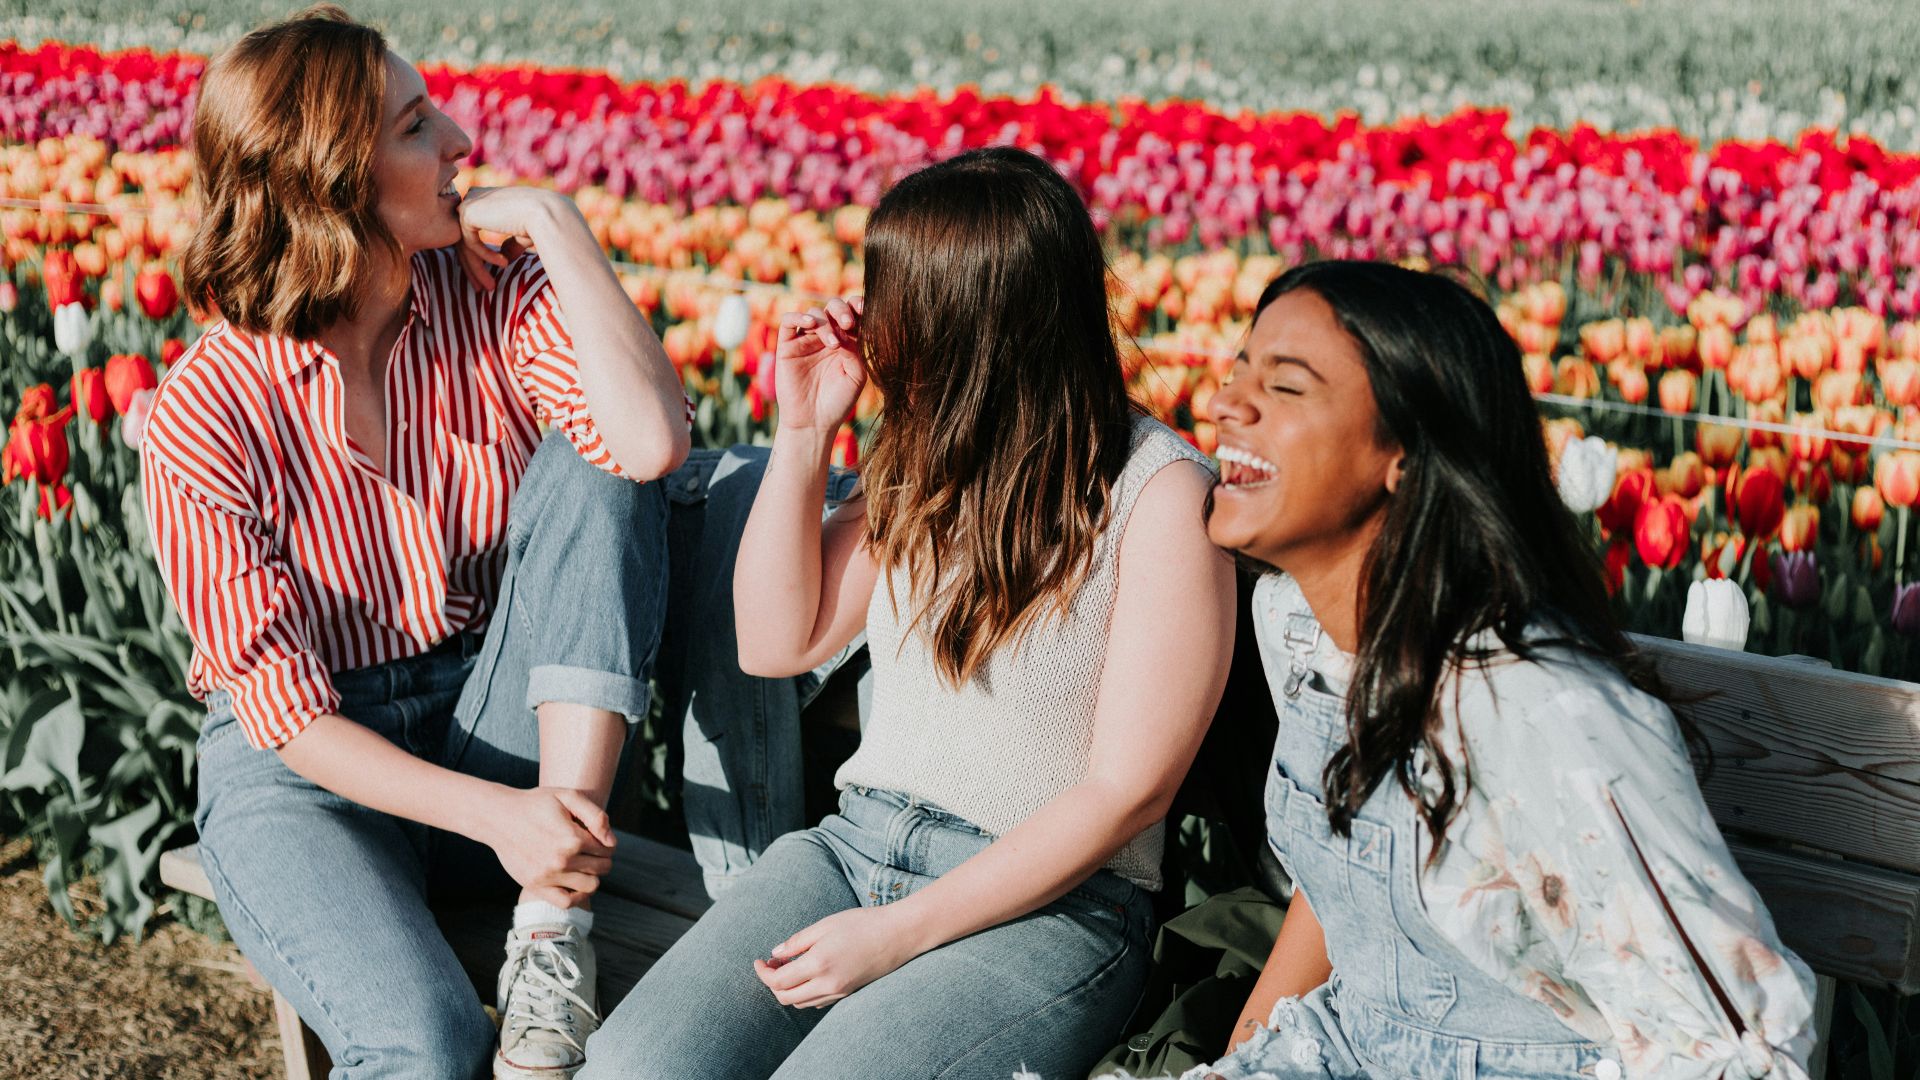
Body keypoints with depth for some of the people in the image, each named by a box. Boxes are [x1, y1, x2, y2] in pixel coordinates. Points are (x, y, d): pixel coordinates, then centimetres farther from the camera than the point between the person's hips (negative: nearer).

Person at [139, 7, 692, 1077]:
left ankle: (554, 927, -25)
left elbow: (653, 441, -27)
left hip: (498, 731, 4)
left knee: (594, 468, -24)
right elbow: (282, 706, -15)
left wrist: (552, 219, -21)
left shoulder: (495, 292, -7)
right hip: (306, 766, -4)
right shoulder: (208, 415, -15)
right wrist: (492, 814, -28)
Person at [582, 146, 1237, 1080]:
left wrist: (900, 933, -15)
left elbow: (1128, 789, -13)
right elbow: (776, 643, 12)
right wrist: (804, 433, 1)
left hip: (1046, 905, -5)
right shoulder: (930, 456, 8)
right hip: (854, 844, 5)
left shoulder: (1160, 494, -11)